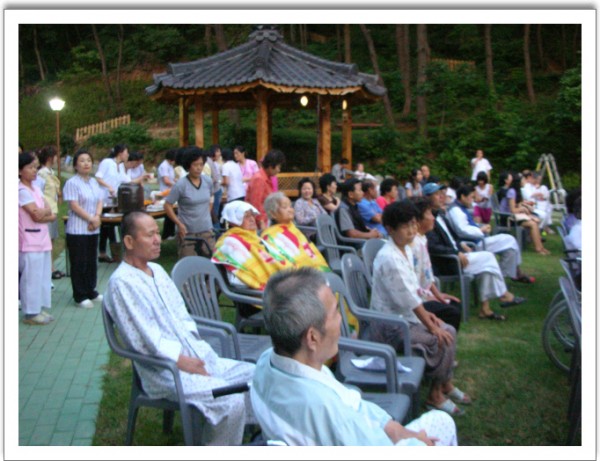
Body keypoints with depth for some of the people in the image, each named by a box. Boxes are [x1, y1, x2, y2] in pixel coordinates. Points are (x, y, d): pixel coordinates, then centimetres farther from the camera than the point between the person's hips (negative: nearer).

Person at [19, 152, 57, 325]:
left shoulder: (35, 188, 12)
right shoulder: (22, 190, -13)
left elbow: (50, 213, 7)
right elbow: (37, 214, -19)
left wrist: (43, 213, -13)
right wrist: (47, 211, -1)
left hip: (42, 239, 8)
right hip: (30, 242, -8)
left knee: (43, 276, 14)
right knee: (31, 277, 0)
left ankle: (39, 308, 25)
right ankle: (31, 313, 9)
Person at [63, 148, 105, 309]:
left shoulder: (94, 182, 12)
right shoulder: (72, 183, -10)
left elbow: (99, 202, 8)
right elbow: (74, 206, -16)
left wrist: (97, 217, -10)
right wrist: (90, 219, -16)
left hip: (93, 229, 7)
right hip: (77, 229, -7)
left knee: (92, 261, 13)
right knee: (79, 264, -1)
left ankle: (91, 291, 25)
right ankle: (80, 296, 7)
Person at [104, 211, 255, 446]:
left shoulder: (157, 270, 16)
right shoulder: (121, 282, -11)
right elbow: (145, 340, -15)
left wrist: (198, 350, 0)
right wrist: (182, 360, -15)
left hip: (196, 358, 8)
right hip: (165, 370, -8)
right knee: (231, 401, -27)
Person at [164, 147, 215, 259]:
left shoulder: (208, 181, 2)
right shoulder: (181, 185, -14)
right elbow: (167, 206, -9)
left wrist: (207, 215, 12)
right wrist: (179, 224, -14)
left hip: (207, 230, 5)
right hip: (187, 231, -5)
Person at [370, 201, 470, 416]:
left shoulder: (406, 250, 4)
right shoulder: (389, 258, -25)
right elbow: (408, 299, -22)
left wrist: (426, 314, 3)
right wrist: (431, 326, -14)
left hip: (406, 316, 9)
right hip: (390, 326, -9)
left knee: (449, 331, 6)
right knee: (442, 341, -13)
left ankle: (446, 384, 23)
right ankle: (435, 395, 5)